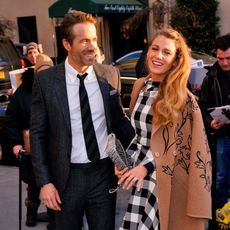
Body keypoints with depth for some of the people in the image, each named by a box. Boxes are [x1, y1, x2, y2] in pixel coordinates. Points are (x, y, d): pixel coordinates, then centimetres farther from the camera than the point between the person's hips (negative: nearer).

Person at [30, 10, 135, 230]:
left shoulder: (110, 75, -1)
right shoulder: (46, 80, -7)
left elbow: (119, 120, 9)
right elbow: (38, 134, -3)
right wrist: (44, 181, -8)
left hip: (104, 172, 2)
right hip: (67, 176, -1)